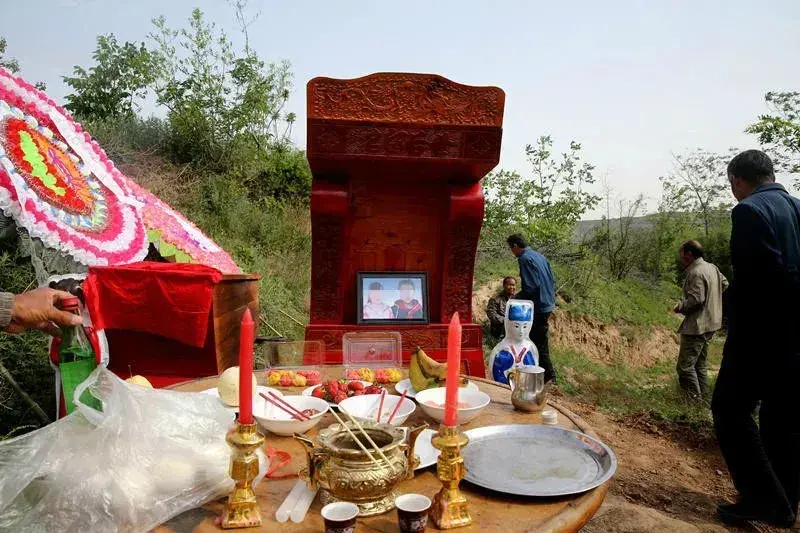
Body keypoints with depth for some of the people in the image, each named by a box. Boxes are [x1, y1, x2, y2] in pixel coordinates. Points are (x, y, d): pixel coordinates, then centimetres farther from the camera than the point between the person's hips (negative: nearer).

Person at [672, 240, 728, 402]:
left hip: (696, 327, -10)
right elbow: (725, 285, 22)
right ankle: (704, 398, 24)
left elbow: (696, 299, -26)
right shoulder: (712, 268, 11)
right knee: (700, 366, 19)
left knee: (685, 367, -7)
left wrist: (680, 307, -10)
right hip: (710, 324, 10)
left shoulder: (696, 273, -19)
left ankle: (695, 401, -6)